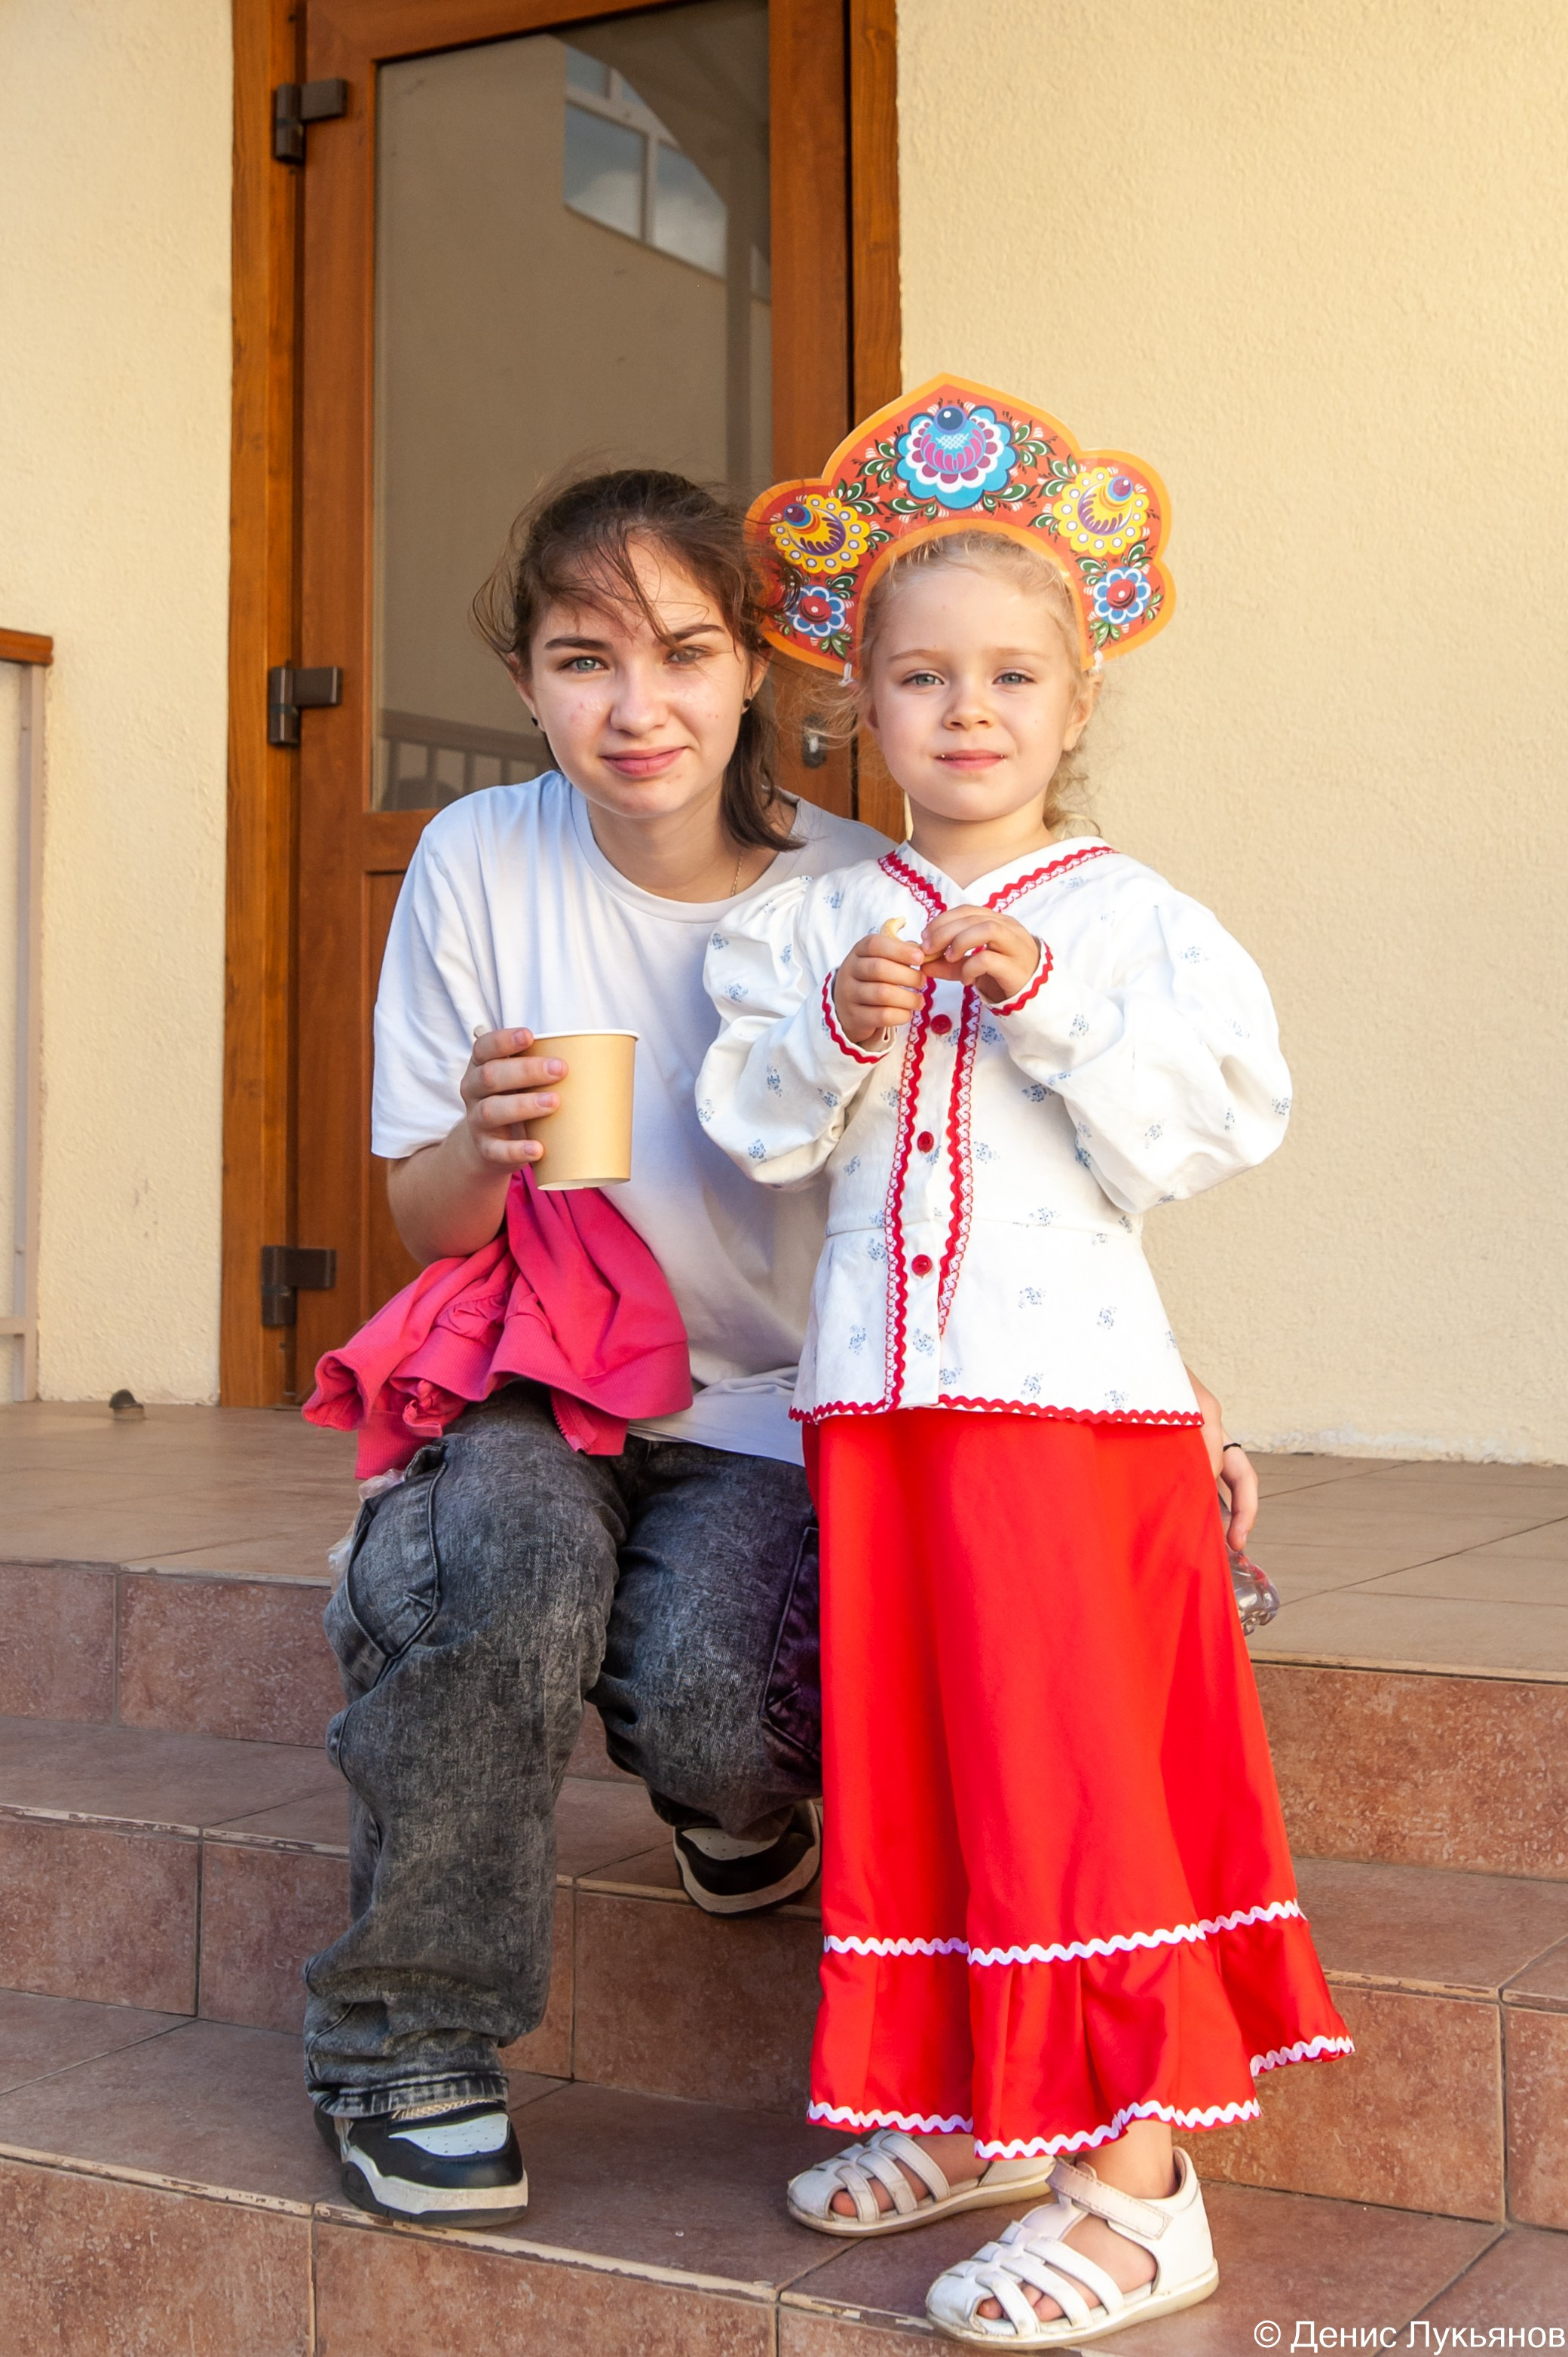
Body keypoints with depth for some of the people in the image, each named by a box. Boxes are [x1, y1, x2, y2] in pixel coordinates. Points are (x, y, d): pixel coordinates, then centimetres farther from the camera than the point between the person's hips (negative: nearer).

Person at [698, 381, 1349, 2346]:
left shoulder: (1129, 921, 0)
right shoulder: (807, 921, 9)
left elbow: (1203, 1130, -8)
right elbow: (757, 1132, 3)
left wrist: (1045, 1005, -17)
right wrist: (837, 1030, -15)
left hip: (1069, 1385, -4)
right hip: (878, 1394, 4)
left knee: (1068, 1751, -5)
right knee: (902, 1745, 10)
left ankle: (1139, 2181, 4)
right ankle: (969, 2109, 28)